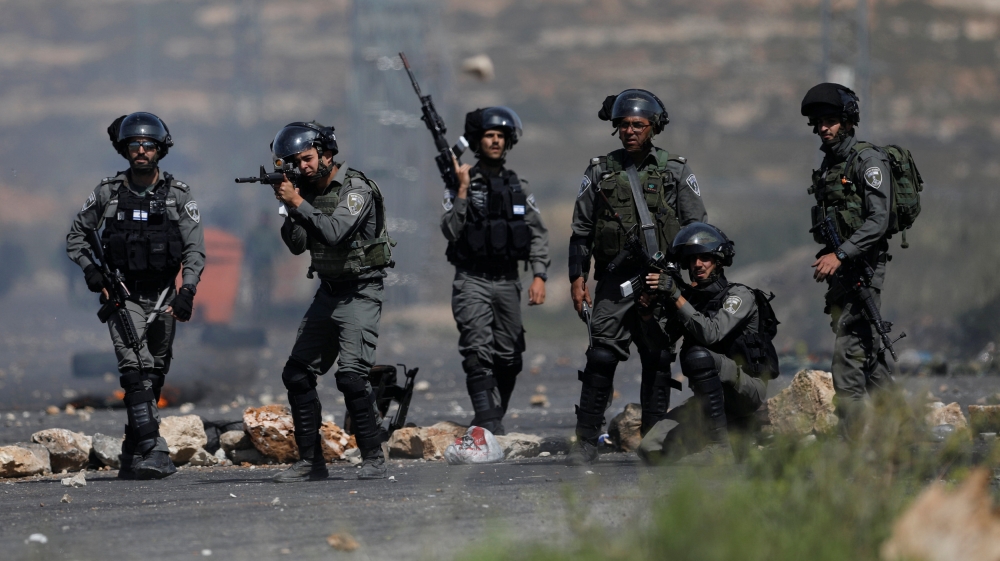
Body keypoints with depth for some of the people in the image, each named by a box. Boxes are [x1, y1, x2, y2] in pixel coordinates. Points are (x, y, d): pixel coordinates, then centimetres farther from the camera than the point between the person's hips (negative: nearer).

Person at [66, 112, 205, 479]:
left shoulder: (178, 195, 0)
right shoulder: (108, 193, 0)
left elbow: (195, 249, -5)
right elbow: (76, 236, 12)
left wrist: (187, 291, -20)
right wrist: (92, 271, -6)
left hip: (162, 297, 2)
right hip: (122, 294, -2)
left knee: (154, 377, 7)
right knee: (136, 368, -19)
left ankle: (133, 453, 19)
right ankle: (154, 450, -27)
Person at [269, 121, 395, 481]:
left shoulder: (356, 189, -15)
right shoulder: (309, 191, 6)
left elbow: (334, 232, -29)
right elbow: (297, 245, 2)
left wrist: (298, 202, -25)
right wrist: (289, 207, -12)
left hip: (360, 294, -8)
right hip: (327, 292, 8)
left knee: (352, 375, -21)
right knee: (297, 375, 5)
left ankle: (373, 458, -12)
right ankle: (310, 462, 11)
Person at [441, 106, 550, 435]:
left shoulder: (518, 187, 10)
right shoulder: (463, 184, -1)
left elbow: (538, 234, 8)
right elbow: (451, 231, -11)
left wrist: (539, 275, -4)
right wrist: (463, 190, -18)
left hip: (508, 282, 4)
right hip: (472, 282, -4)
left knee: (508, 358, 5)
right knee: (478, 353, -17)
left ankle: (494, 419, 18)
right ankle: (488, 424, -25)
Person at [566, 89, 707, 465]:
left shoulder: (676, 172, 7)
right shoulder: (600, 172, 10)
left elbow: (697, 229, 8)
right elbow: (581, 231, 12)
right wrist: (577, 278, 5)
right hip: (614, 279, 0)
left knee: (658, 361, 0)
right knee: (601, 358, -9)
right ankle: (586, 441, -7)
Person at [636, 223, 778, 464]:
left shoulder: (740, 296, -8)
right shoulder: (691, 297, 12)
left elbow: (712, 334, -24)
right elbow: (658, 337, 2)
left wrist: (676, 297, -28)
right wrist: (646, 306, -16)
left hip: (748, 388, -6)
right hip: (711, 398, 6)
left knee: (698, 356, -36)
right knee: (651, 449, -10)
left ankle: (720, 447, -30)